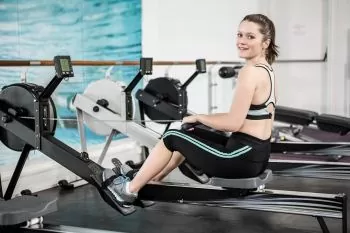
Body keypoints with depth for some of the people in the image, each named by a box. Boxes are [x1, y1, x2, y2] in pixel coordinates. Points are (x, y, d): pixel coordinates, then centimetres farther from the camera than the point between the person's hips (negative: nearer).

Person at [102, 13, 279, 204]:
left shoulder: (250, 72, -19)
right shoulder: (266, 70, 11)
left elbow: (234, 123, -22)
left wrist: (198, 117, -7)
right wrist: (209, 120, 15)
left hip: (242, 158, -9)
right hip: (257, 155, 9)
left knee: (172, 138, 5)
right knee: (189, 136, 26)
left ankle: (129, 189, 20)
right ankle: (150, 180, 37)